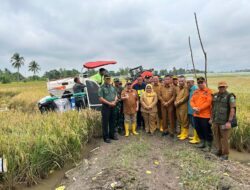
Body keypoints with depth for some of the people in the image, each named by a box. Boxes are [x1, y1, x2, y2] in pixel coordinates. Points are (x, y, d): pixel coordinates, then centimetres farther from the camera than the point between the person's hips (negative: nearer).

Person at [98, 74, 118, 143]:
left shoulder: (112, 87, 12)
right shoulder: (101, 88, -8)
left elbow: (116, 95, 14)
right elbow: (101, 99, -15)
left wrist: (114, 101, -6)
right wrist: (109, 103, -15)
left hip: (112, 106, 6)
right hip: (106, 107, -6)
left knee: (112, 121, 14)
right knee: (105, 122, 0)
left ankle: (112, 135, 27)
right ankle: (106, 137, 10)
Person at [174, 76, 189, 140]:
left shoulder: (186, 88, -10)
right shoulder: (177, 87, 14)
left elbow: (185, 97, -15)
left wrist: (178, 102, -13)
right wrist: (175, 102, 3)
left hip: (183, 106, -8)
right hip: (177, 106, 8)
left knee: (184, 121, -1)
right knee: (180, 120, 15)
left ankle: (185, 134, 11)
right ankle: (182, 132, 27)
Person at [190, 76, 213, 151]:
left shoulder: (208, 91, -6)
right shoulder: (195, 92, 14)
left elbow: (208, 102, -17)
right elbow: (192, 101, 9)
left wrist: (200, 108, -19)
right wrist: (194, 107, -11)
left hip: (205, 115, -7)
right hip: (196, 114, 7)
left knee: (207, 130, 2)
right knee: (198, 129, 16)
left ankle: (208, 145, 16)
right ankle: (202, 142, 33)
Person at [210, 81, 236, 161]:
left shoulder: (230, 96, -8)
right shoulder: (215, 95, 10)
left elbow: (232, 110, -13)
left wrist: (229, 121, -18)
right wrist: (211, 118, 16)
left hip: (224, 122, -6)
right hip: (215, 121, 6)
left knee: (224, 138, 0)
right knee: (217, 137, 14)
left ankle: (225, 154, 14)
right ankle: (219, 151, 30)